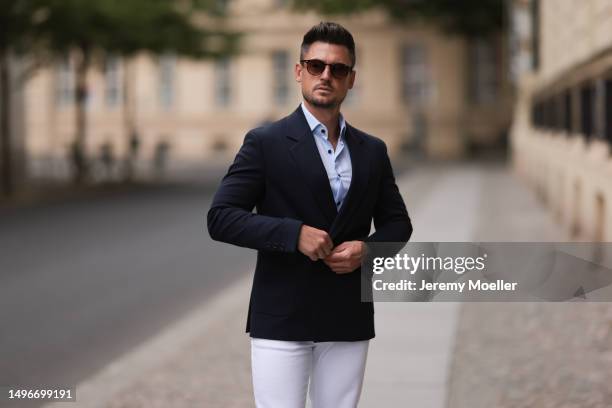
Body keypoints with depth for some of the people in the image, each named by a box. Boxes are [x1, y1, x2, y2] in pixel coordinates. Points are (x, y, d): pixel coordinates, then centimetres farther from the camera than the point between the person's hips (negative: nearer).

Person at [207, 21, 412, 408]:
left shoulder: (372, 151, 10)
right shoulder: (266, 143, -3)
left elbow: (398, 222, 16)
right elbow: (221, 217, -8)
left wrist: (366, 248, -6)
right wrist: (295, 233, -19)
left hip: (349, 318, 4)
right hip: (282, 317, -4)